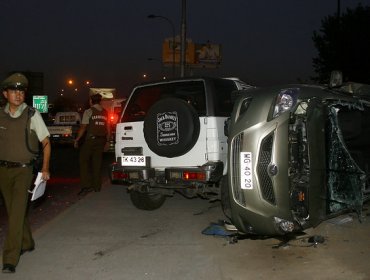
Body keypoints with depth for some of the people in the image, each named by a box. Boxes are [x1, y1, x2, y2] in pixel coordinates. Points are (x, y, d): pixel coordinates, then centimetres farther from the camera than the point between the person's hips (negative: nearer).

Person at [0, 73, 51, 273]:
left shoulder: (32, 115, -5)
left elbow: (46, 142, -1)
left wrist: (45, 168, -9)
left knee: (17, 213, -9)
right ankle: (26, 243, 36)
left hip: (23, 170, -4)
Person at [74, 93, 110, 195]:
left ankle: (87, 185, -7)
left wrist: (77, 140, -2)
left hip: (90, 139, -5)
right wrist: (107, 141, 19)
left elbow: (83, 128, -10)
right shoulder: (105, 113, 10)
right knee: (97, 163, 11)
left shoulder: (88, 112, -6)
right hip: (101, 140, 5)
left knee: (84, 161, 1)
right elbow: (108, 129, 11)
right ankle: (97, 186, 14)